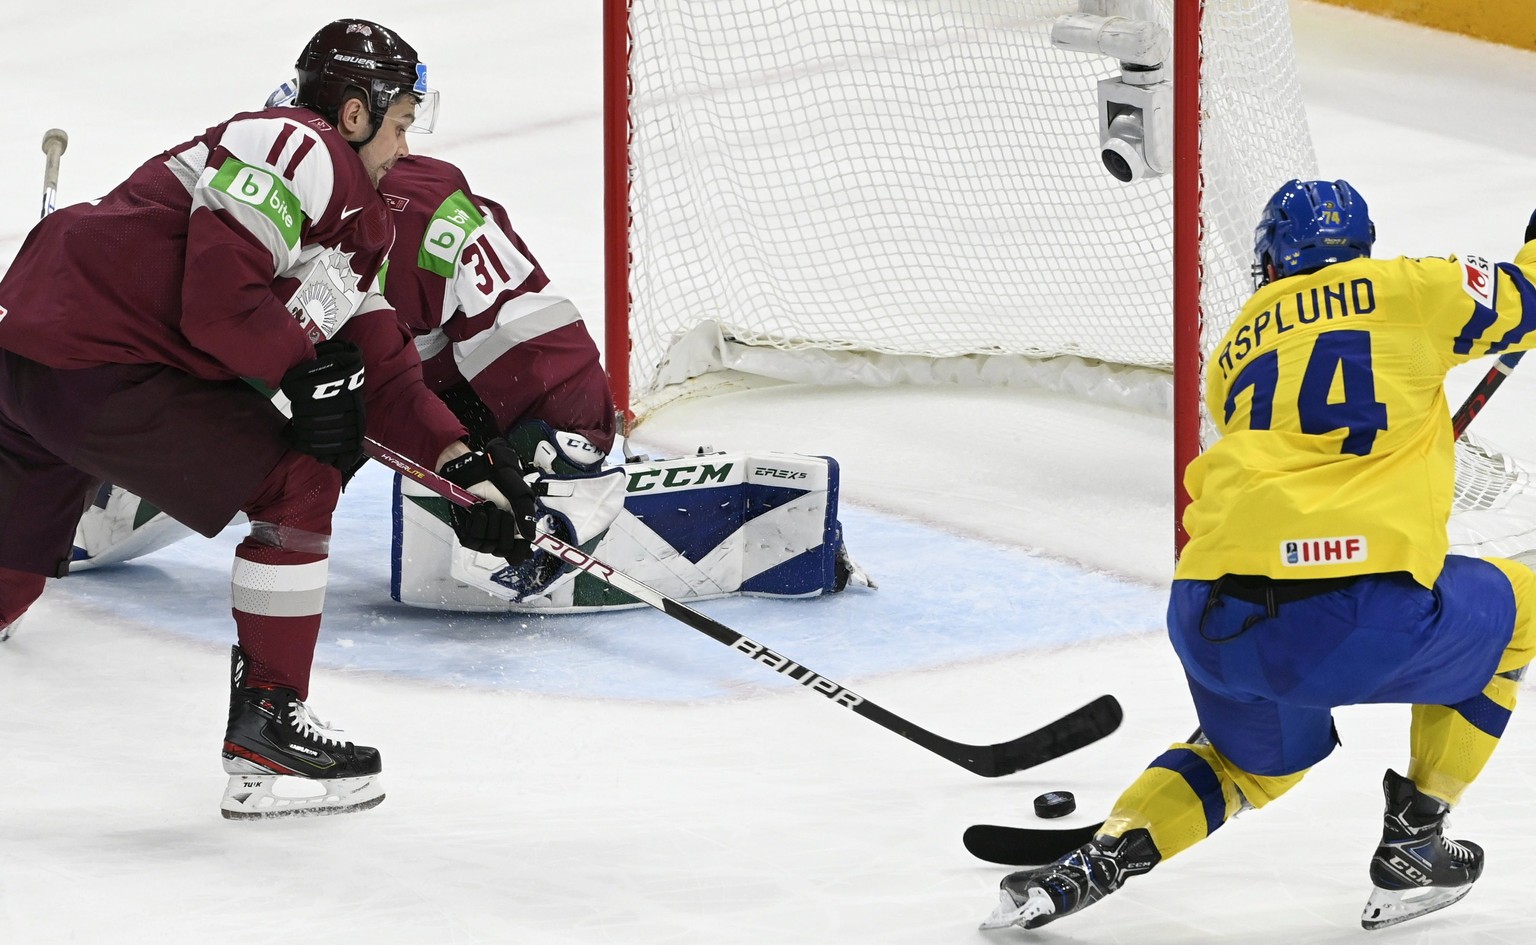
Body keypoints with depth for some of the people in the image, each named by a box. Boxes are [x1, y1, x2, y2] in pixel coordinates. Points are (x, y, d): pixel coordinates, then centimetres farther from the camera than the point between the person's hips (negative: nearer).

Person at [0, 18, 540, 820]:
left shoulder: (353, 220, 21)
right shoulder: (294, 149, -11)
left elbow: (375, 364, 19)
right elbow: (219, 301, -22)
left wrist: (459, 461, 9)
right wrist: (306, 371, -8)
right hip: (89, 361, -10)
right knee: (299, 482, -5)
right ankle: (264, 735, 0)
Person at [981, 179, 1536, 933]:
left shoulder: (1232, 352, 25)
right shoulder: (1404, 287, 12)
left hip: (1215, 626, 5)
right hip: (1359, 619, -5)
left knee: (1263, 754, 36)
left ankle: (1091, 866, 16)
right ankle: (1411, 849, 23)